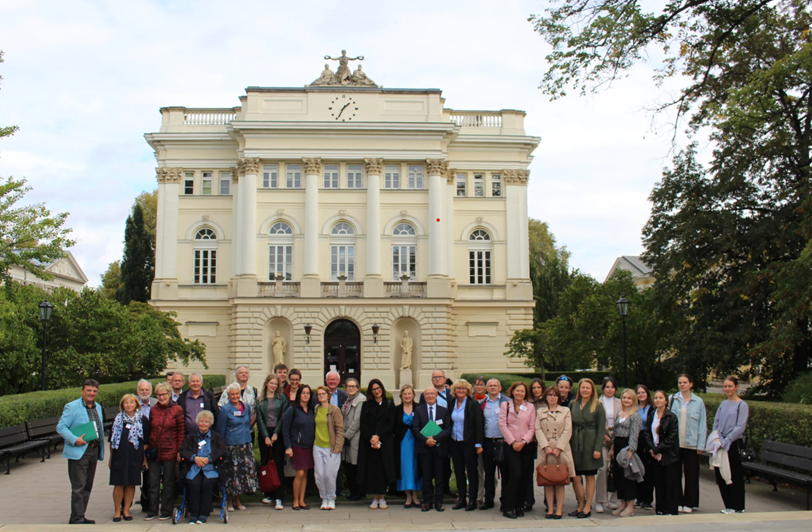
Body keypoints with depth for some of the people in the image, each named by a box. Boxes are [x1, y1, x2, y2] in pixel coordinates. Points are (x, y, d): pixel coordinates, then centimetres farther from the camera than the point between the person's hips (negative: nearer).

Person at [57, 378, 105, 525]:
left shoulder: (98, 407, 15)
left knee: (87, 486, 12)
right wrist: (74, 440, -22)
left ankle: (81, 516, 21)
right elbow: (60, 427, -12)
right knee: (78, 487, -7)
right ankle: (76, 518, -2)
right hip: (78, 452, -7)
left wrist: (101, 450, 14)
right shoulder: (72, 407, -7)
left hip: (94, 451, 7)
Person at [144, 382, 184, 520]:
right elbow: (149, 430, 12)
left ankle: (166, 511, 14)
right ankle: (152, 511, 17)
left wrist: (179, 451, -8)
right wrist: (146, 448, 6)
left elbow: (181, 431, -3)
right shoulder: (153, 410, 8)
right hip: (154, 451, 3)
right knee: (153, 482, 8)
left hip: (170, 451, -3)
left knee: (168, 482, 5)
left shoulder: (177, 410, -3)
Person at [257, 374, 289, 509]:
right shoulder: (260, 399, 8)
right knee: (265, 464, 4)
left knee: (278, 465, -6)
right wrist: (266, 436, -6)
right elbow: (259, 418, 3)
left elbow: (283, 417, 1)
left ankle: (279, 497, -7)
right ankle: (268, 494, 14)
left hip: (278, 434, -2)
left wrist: (276, 433, -8)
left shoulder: (282, 398, 6)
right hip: (264, 434, 2)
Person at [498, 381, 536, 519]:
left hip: (526, 446, 2)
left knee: (524, 477, 3)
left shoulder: (530, 407, 8)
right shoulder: (505, 405, 5)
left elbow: (532, 427, 4)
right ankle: (508, 508, -5)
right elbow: (502, 425, -1)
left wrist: (523, 441, -10)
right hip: (510, 445, -2)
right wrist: (513, 442, -10)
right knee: (515, 475, -13)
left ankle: (520, 506, 14)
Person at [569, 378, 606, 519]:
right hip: (575, 444, 3)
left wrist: (598, 448, -11)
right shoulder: (573, 405, 8)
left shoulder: (597, 406, -1)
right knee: (575, 477, 0)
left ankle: (587, 508, 13)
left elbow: (601, 428, -4)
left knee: (590, 477, 4)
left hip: (590, 444, -3)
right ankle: (581, 505, 16)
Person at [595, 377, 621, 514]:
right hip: (602, 438, -3)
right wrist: (604, 436, -8)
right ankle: (600, 501, -4)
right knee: (602, 468, -11)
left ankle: (612, 499, 13)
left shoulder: (620, 403, 11)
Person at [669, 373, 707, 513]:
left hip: (691, 444, -1)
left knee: (691, 474, 4)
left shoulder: (698, 401, 3)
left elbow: (702, 424, 3)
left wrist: (701, 445, -2)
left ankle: (690, 503, 15)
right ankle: (677, 501, 15)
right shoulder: (672, 399, 5)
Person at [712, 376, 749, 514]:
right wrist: (717, 439, -3)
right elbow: (716, 423, 13)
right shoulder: (723, 404, 12)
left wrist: (725, 441, -16)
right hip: (721, 445, 6)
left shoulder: (742, 405, -6)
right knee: (720, 475, 7)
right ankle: (729, 506, 17)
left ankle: (737, 507, 10)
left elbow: (740, 427, -12)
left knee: (735, 476, 0)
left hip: (734, 444, -6)